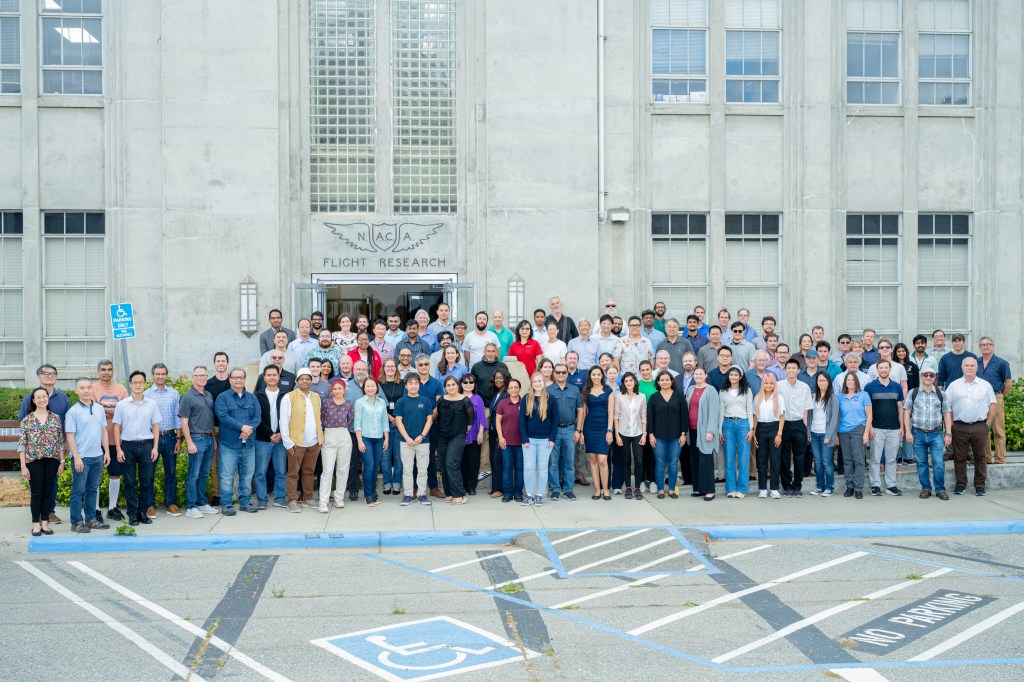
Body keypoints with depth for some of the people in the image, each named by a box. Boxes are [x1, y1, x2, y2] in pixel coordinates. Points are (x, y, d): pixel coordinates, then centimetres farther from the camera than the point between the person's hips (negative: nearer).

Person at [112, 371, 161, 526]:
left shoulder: (151, 404, 5)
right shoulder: (121, 405, 2)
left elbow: (155, 426, 7)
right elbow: (117, 427, 4)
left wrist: (155, 447, 0)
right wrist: (118, 449, -3)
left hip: (146, 445, 1)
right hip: (128, 445, -1)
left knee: (146, 481, 3)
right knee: (130, 481, 3)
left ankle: (142, 512, 14)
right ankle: (132, 513, 9)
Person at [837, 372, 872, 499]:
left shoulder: (863, 395, 3)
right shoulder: (840, 397, 10)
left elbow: (869, 415, 2)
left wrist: (866, 433, -6)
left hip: (858, 430, -3)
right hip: (843, 431, 3)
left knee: (858, 460, -7)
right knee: (847, 460, 6)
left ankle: (858, 489, -2)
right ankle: (849, 487, 15)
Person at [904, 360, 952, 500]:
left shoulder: (941, 395, 8)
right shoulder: (913, 393, 5)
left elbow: (947, 414, 9)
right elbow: (907, 413, 3)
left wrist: (948, 434, 3)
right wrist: (908, 432, -3)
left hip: (936, 433, 0)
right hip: (918, 433, 0)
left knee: (939, 463, -6)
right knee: (921, 463, 5)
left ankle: (940, 489, 6)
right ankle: (925, 489, 16)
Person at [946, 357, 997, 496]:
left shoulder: (985, 385, 8)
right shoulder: (954, 385, 7)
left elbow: (992, 406, 9)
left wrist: (988, 423, 1)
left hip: (980, 427, 0)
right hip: (959, 427, 0)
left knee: (981, 457, 4)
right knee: (959, 458, 3)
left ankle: (980, 486, 12)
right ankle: (960, 485, 12)